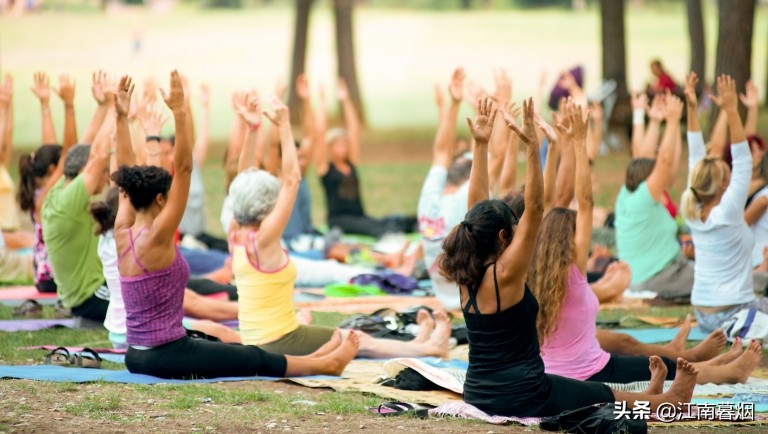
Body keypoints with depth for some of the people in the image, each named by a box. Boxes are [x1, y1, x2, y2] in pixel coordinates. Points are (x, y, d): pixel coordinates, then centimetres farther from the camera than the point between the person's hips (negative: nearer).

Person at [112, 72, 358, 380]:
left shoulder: (123, 235, 2)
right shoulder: (156, 238, -19)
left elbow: (126, 173, 10)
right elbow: (183, 169, -23)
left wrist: (121, 117, 10)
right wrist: (179, 113, -25)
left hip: (137, 355, 9)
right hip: (165, 357, -9)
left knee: (238, 352, 24)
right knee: (256, 360, 9)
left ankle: (312, 360, 39)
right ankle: (325, 364, 25)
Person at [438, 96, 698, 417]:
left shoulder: (467, 275, 1)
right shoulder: (504, 273, -19)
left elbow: (478, 206, 8)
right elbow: (535, 209, -21)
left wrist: (480, 145, 8)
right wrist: (532, 148, -23)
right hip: (518, 397, -9)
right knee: (607, 396, 18)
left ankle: (647, 396, 54)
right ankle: (670, 400, 40)